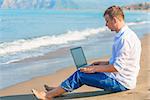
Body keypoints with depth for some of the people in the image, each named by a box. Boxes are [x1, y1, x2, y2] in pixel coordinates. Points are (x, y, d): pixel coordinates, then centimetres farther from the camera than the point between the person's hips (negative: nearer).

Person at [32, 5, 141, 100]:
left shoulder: (125, 38, -23)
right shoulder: (122, 35, 11)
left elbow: (117, 67, -25)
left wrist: (95, 68, -16)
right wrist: (104, 63, 15)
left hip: (121, 83, -10)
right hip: (120, 78, 10)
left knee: (80, 75, -7)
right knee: (83, 70, 11)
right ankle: (58, 90, 18)